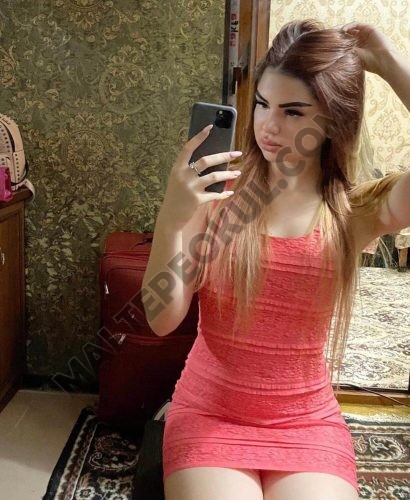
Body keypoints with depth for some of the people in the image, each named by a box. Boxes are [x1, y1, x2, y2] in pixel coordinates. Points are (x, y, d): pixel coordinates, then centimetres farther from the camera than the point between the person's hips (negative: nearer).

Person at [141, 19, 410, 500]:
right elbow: (162, 319, -11)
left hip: (309, 423, 1)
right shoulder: (218, 193, -9)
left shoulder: (357, 211, -6)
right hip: (209, 413, 0)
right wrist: (170, 219, -28)